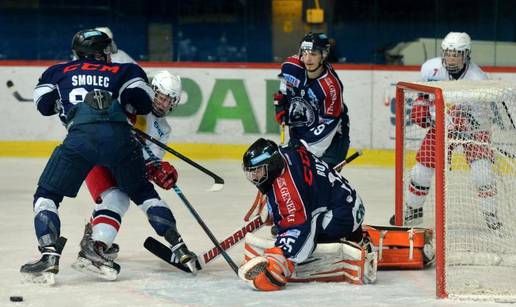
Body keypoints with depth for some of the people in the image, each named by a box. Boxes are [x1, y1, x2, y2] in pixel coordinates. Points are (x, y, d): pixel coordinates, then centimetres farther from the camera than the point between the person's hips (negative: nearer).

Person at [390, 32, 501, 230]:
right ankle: (413, 210, 20)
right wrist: (420, 104, -2)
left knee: (482, 169, -19)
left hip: (472, 126, -3)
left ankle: (490, 214, -4)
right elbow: (424, 87, 10)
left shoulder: (477, 79, -26)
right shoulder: (432, 67, -15)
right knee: (423, 167, -2)